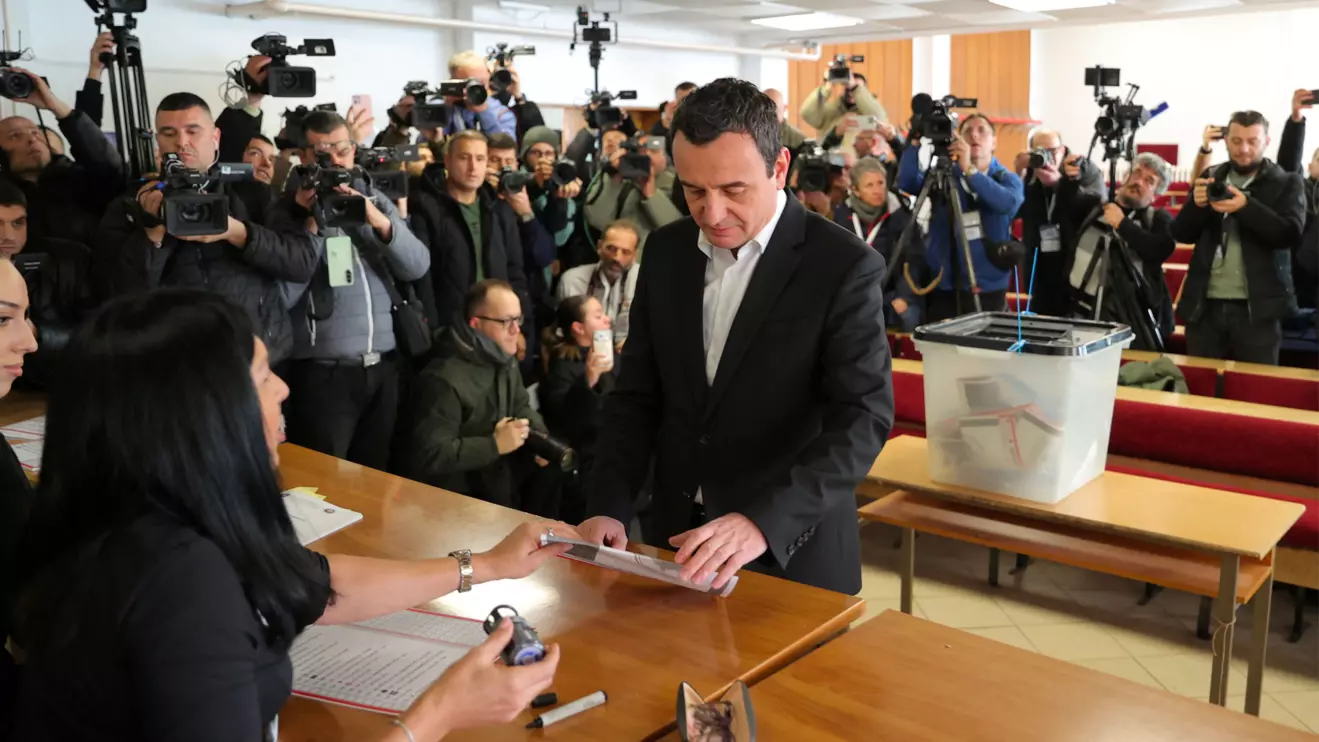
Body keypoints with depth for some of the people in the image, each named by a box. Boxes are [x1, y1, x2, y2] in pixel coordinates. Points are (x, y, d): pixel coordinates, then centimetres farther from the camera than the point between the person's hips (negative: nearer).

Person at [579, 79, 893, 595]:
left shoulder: (844, 267, -15)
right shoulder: (667, 251, 0)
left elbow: (863, 421, -21)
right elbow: (638, 394, 3)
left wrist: (763, 521, -34)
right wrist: (608, 508, -9)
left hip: (792, 554, -4)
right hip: (680, 538, 5)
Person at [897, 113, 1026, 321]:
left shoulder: (1008, 179, 3)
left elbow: (1007, 203, -20)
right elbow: (907, 182, -11)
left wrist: (969, 170, -28)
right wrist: (915, 142, -21)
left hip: (989, 291, 0)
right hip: (944, 289, 1)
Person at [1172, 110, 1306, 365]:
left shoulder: (1286, 183, 4)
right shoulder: (1211, 178, 12)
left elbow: (1291, 235, -10)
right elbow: (1181, 234, 8)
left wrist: (1246, 206, -24)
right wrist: (1196, 204, -13)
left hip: (1257, 308, -2)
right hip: (1205, 305, 3)